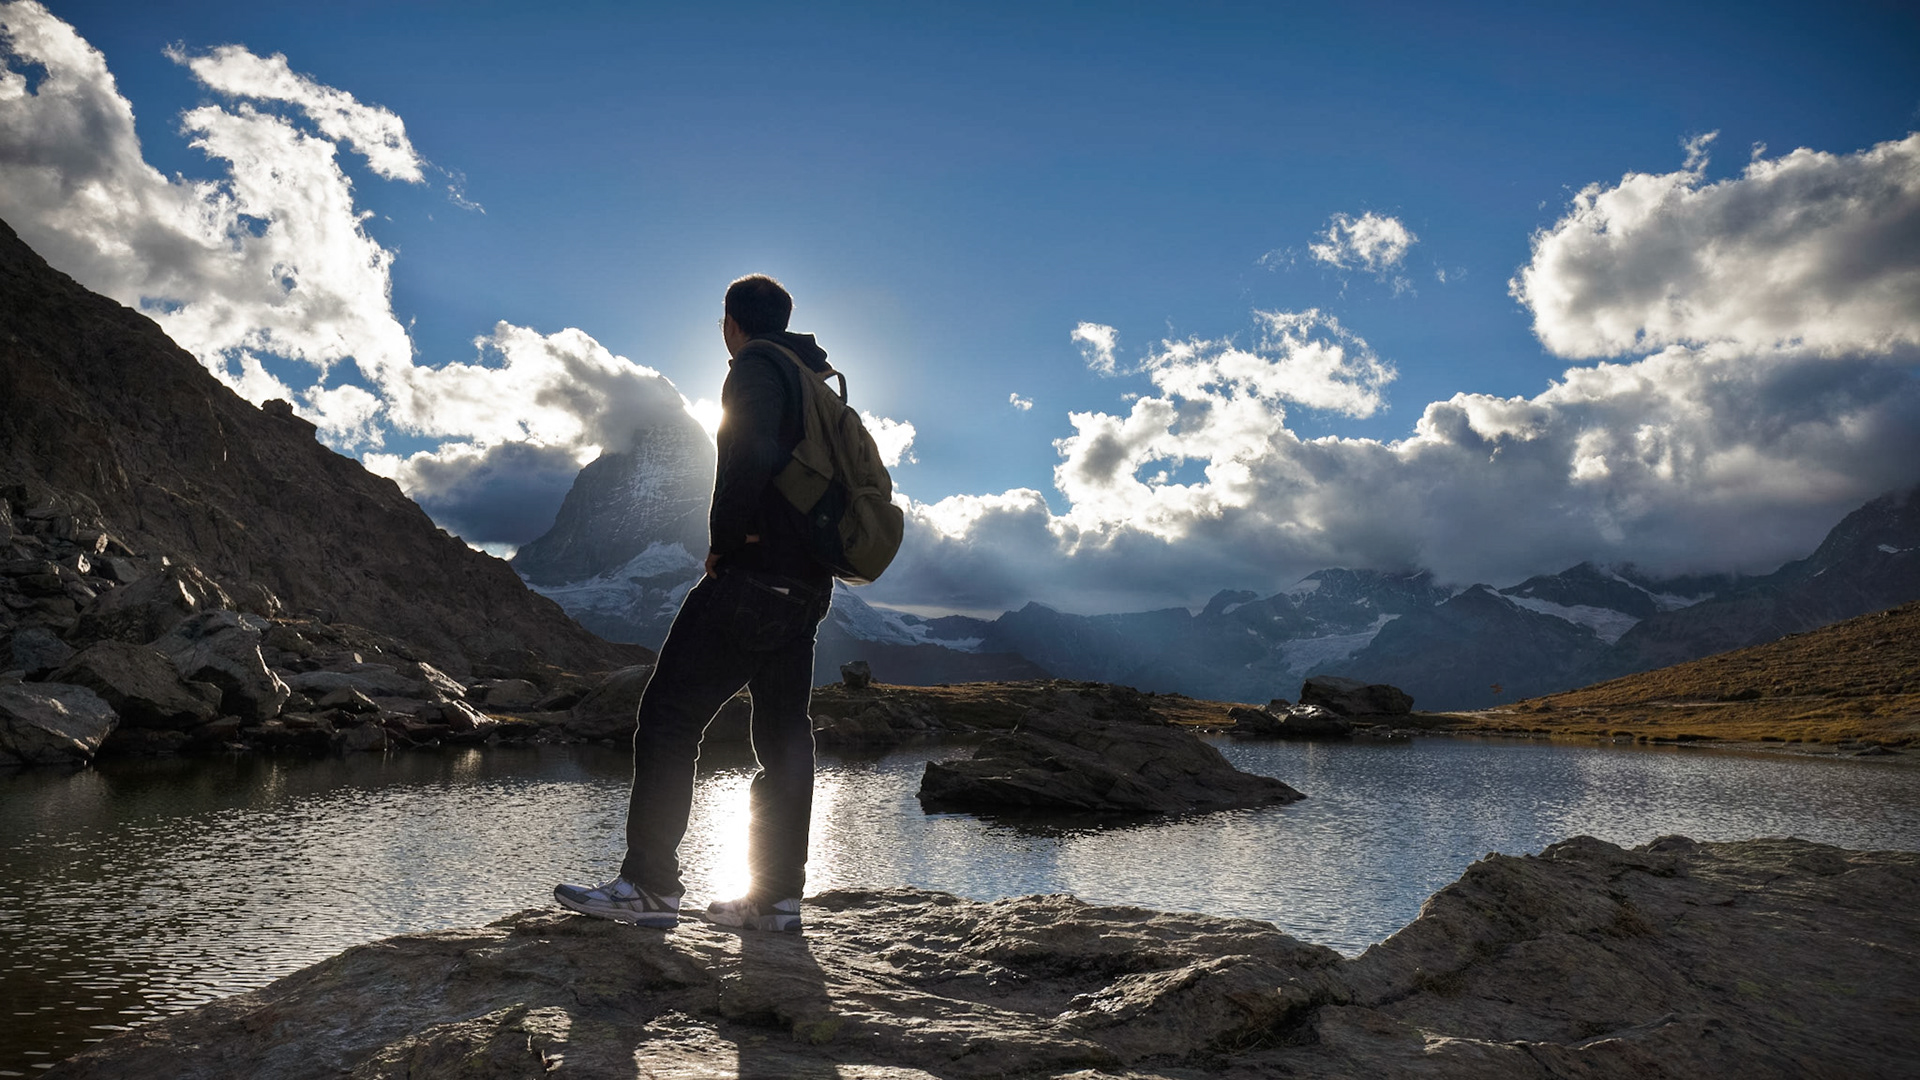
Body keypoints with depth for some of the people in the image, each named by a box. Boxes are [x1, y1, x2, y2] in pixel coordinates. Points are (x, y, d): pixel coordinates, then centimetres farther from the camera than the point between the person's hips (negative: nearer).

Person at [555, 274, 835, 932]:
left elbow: (751, 455, -23)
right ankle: (777, 897, 10)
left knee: (668, 716, -5)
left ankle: (649, 886, -5)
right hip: (807, 588, 9)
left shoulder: (757, 368, -4)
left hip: (753, 576, -9)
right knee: (783, 736, 7)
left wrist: (723, 543, -12)